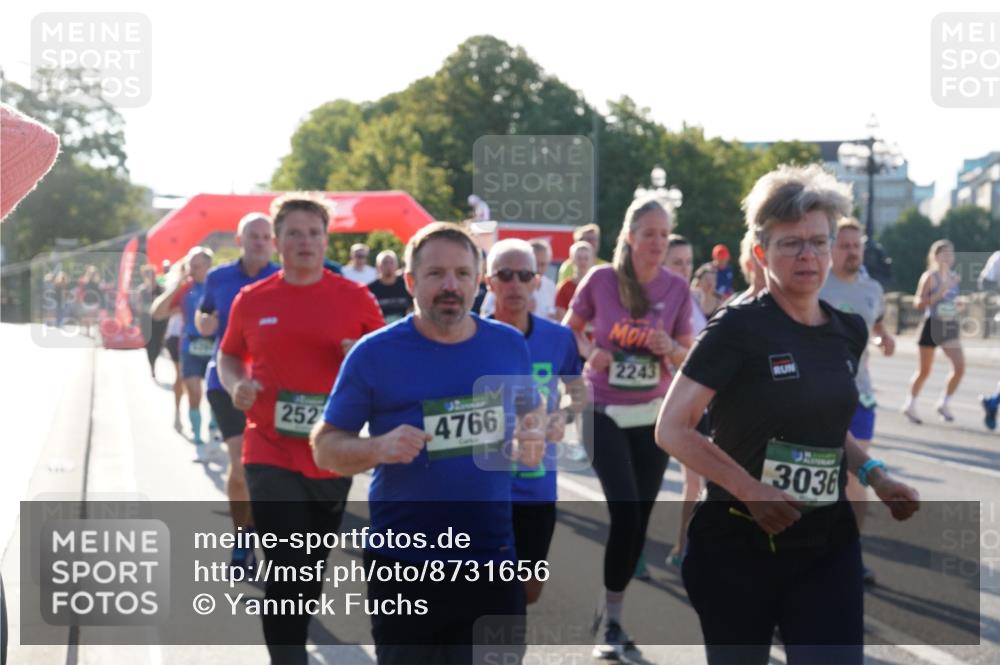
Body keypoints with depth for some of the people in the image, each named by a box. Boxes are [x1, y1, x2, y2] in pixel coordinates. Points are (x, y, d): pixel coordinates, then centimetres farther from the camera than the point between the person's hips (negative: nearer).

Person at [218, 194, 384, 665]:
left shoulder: (356, 299, -2)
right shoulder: (251, 300, 1)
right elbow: (229, 356, 16)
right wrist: (235, 386, -6)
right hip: (271, 454, -1)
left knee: (313, 570, 17)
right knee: (286, 570, -10)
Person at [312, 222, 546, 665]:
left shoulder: (510, 346, 5)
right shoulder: (374, 354, -7)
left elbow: (531, 410, 22)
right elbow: (325, 446, -3)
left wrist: (534, 438, -3)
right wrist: (379, 448, -24)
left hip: (494, 559, 4)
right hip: (404, 565, -3)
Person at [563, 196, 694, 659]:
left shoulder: (677, 288, -4)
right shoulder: (601, 279, -9)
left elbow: (689, 358, 4)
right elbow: (569, 329, 6)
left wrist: (670, 349, -18)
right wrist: (590, 351, -13)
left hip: (654, 416, 3)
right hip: (605, 413, -3)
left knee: (639, 520, 8)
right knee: (625, 514, -14)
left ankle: (609, 611, 26)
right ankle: (611, 620, 1)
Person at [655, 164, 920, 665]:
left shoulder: (849, 333, 7)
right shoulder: (737, 329, -11)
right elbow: (671, 429, -14)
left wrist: (873, 474, 6)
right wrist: (750, 491, -22)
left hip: (828, 546, 4)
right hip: (739, 545, -4)